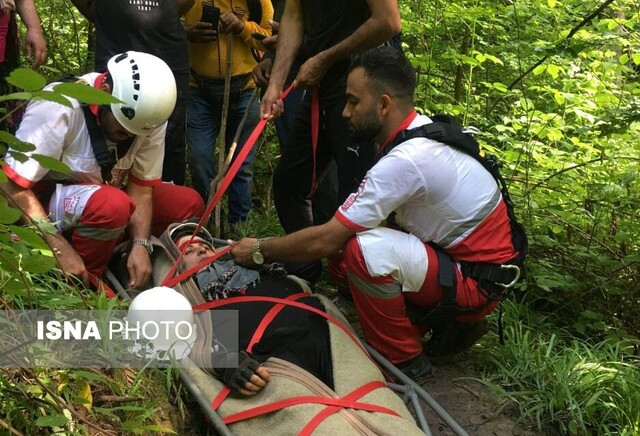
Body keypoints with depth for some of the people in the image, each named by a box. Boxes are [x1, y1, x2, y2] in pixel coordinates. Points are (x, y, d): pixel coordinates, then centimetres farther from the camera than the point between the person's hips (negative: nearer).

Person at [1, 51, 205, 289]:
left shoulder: (148, 112, -13)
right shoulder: (60, 107, -28)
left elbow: (142, 187, -8)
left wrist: (141, 245, -23)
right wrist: (61, 249, -30)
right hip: (47, 199, -6)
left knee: (189, 203, -7)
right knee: (112, 205, -36)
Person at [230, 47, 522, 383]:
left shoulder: (405, 160, -27)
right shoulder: (422, 132, 2)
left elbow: (325, 241, -23)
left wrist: (260, 250, -8)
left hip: (478, 284, -9)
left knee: (364, 251, -29)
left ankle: (403, 361, -6)